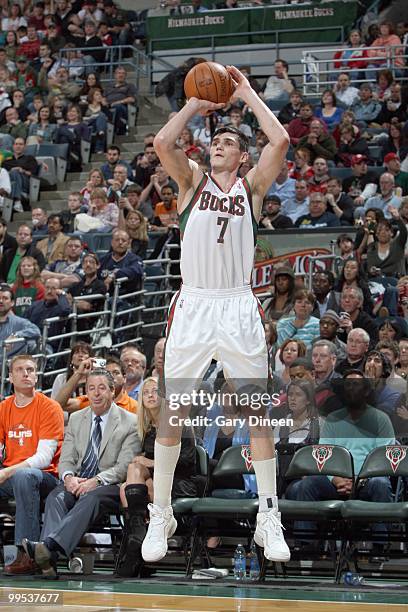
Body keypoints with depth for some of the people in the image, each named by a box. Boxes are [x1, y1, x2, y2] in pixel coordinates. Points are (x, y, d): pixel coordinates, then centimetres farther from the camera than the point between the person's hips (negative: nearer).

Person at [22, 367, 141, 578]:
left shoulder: (130, 422, 1)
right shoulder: (76, 419, 17)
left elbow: (124, 466, -7)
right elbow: (66, 459, 12)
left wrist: (96, 481, -22)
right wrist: (68, 477, -12)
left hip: (111, 487, -4)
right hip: (77, 482, 4)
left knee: (91, 497, -37)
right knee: (56, 496, -29)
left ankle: (49, 544, -56)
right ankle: (49, 557, -50)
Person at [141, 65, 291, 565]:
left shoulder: (251, 186, 9)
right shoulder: (192, 179, 11)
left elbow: (280, 141, -7)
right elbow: (162, 142, -8)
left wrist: (247, 94, 3)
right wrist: (196, 104, 4)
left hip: (238, 307, 0)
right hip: (193, 304, 0)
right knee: (171, 413, 1)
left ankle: (269, 518, 8)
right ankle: (161, 515, 13)